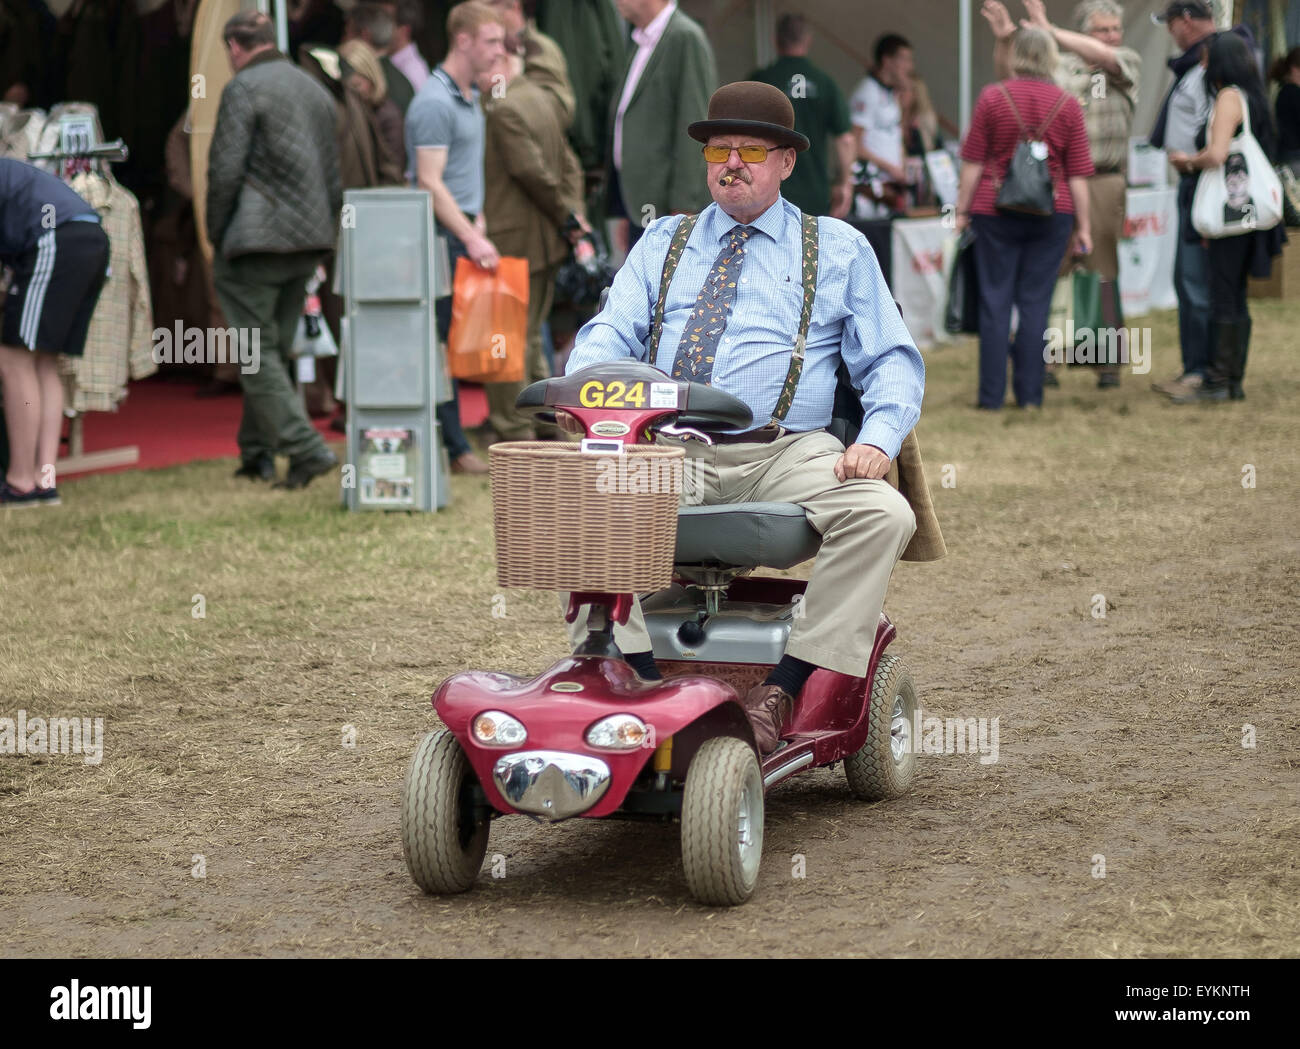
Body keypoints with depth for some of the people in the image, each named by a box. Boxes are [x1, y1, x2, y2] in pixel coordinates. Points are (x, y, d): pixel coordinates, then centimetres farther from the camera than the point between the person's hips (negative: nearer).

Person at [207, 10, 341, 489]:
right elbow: (337, 175, 15)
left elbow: (225, 171, -14)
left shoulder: (243, 89, -9)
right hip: (309, 242, 8)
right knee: (274, 351, 16)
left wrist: (216, 236, -3)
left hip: (257, 240, -7)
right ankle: (257, 454, 20)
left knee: (258, 354, -4)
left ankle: (306, 449, -14)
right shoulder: (317, 90, 15)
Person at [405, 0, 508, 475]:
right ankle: (453, 448, -5)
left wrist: (478, 220, 15)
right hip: (441, 237, -9)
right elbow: (429, 182, -18)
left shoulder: (470, 97, 17)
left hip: (463, 230, 9)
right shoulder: (434, 102, -14)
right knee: (443, 341, -6)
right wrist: (470, 237, -20)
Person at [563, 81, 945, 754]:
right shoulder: (662, 243, 23)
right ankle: (631, 676, -26)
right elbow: (611, 333, 12)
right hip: (670, 453, 1)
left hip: (788, 454, -1)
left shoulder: (839, 248, 17)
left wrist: (877, 439, -10)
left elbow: (892, 361, 11)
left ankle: (785, 688, -27)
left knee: (884, 514, -30)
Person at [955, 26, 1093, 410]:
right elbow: (1078, 174, 2)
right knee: (1036, 303, 6)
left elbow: (973, 162, -2)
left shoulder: (992, 98, -4)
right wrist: (1082, 226, 9)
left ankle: (992, 395, 3)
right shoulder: (1067, 106, 0)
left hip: (996, 211, -1)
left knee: (995, 302, 3)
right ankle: (1030, 393, 6)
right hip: (1051, 215, 1)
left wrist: (963, 209, 6)